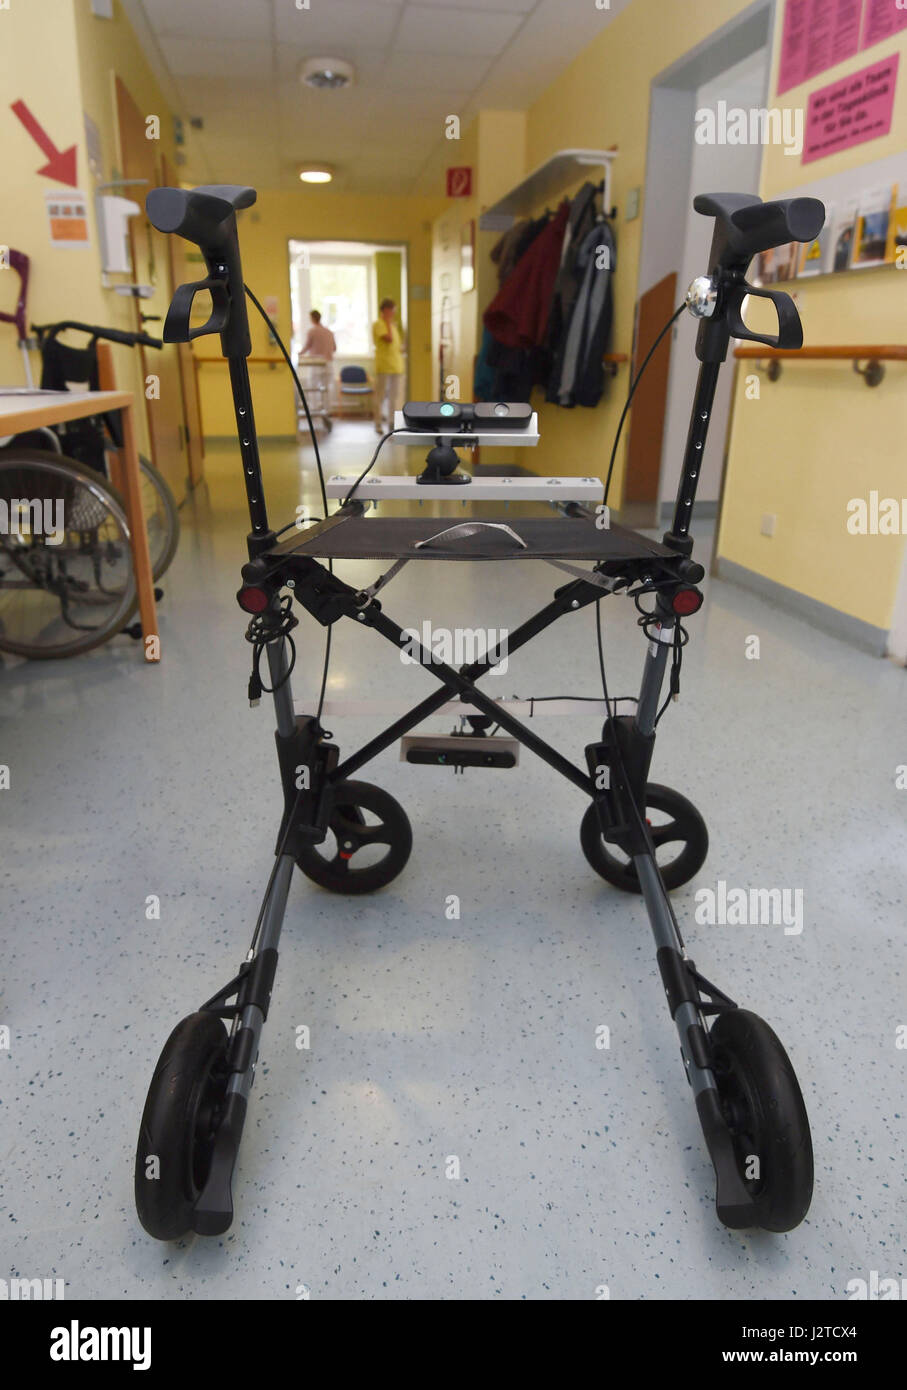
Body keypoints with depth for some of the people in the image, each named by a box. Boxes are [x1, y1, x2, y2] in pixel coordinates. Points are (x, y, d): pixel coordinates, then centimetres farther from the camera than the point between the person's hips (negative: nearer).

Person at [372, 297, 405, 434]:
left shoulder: (393, 324, 19)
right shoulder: (379, 324, -6)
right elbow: (389, 339, -21)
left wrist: (401, 348, 8)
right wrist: (388, 322, -12)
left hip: (396, 365, 8)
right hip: (383, 366, -8)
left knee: (395, 395, 7)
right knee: (381, 395, -2)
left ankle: (392, 422, 13)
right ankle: (378, 424, 4)